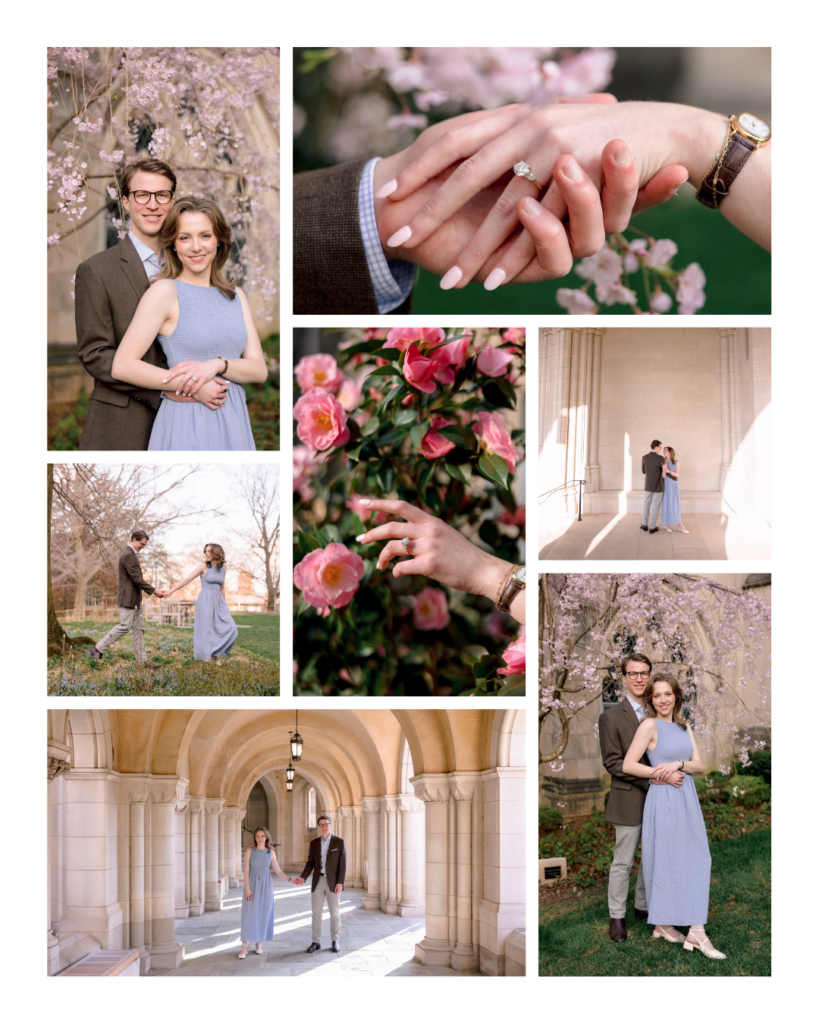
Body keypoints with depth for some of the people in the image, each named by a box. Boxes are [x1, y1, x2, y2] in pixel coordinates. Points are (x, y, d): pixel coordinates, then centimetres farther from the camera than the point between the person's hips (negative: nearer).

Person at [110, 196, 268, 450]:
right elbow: (122, 366, -11)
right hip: (186, 425, -5)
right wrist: (189, 385, -13)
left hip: (234, 424, 5)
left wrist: (218, 364, -15)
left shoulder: (236, 296, 12)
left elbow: (259, 369, 4)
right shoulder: (165, 291, -4)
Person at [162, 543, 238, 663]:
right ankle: (205, 659, 3)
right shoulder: (203, 566, -5)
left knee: (230, 629, -4)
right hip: (205, 601, -5)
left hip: (218, 602, 5)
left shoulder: (222, 568, 9)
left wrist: (224, 606, 21)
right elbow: (187, 579, -9)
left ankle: (215, 653, 8)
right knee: (205, 630, -4)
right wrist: (171, 591, -18)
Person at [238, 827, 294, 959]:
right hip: (252, 885, -3)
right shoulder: (250, 851, -3)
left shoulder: (270, 853, 4)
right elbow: (246, 871, -7)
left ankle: (259, 943, 18)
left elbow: (278, 871, 6)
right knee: (249, 915, -7)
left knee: (263, 915, 4)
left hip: (266, 885, 3)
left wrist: (291, 880, -9)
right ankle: (244, 948, -6)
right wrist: (247, 888, -16)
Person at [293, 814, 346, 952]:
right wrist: (303, 877, -9)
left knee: (334, 913, 3)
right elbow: (310, 863, 7)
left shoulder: (339, 842, -4)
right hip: (318, 881, 3)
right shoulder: (314, 843, 7)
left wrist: (340, 883, -15)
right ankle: (316, 942, 10)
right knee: (316, 913, 3)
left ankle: (334, 941, 16)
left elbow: (343, 864, -6)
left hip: (333, 882, -3)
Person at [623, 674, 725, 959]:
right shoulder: (649, 725, -8)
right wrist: (661, 773, -12)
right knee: (664, 860, 1)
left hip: (687, 799, 7)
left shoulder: (684, 727, 11)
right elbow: (628, 765, -12)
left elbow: (698, 764, 6)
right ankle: (662, 924, 13)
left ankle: (697, 932, 6)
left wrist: (678, 764, -13)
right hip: (663, 799, -7)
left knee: (696, 860, 4)